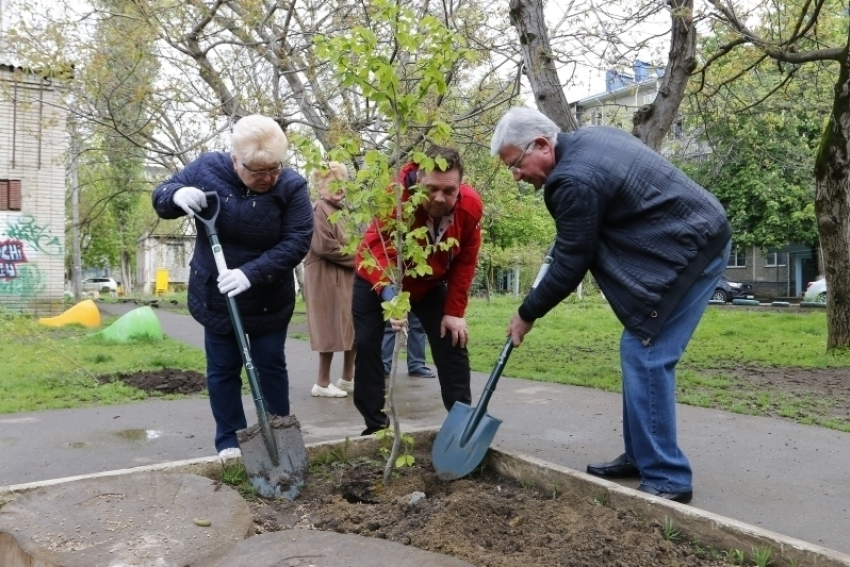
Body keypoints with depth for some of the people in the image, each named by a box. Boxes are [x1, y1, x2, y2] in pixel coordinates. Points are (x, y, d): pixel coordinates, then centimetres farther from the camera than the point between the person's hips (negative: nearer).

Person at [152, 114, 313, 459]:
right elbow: (160, 197, -1)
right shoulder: (206, 169, -12)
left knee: (270, 366, 11)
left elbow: (297, 241, -22)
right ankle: (229, 439, 24)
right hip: (216, 296, 1)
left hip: (269, 300, -1)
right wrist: (178, 195, -27)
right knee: (222, 369, 10)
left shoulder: (291, 186, -17)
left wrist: (251, 273, -33)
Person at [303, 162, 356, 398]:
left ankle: (347, 378, 22)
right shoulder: (319, 209, -12)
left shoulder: (339, 210, 18)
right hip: (326, 277, -9)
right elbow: (324, 246, -21)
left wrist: (356, 259, 6)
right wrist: (356, 259, -12)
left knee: (352, 329, 11)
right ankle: (323, 382, 9)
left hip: (344, 277, 9)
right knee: (332, 330, -3)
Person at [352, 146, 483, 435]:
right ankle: (375, 425, 7)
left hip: (429, 282, 3)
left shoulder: (471, 205, -25)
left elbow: (464, 261, -14)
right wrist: (389, 292, -63)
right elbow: (376, 247, -45)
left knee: (452, 343, -2)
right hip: (378, 281, -2)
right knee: (366, 345, -7)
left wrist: (454, 311, -14)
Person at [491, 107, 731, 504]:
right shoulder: (590, 138, 9)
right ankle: (640, 457, 20)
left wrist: (526, 315, -1)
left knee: (645, 358, -10)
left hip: (689, 252, -10)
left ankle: (666, 479, -2)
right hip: (698, 238, 10)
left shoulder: (575, 180, -21)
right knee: (639, 354, 12)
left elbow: (569, 266, -14)